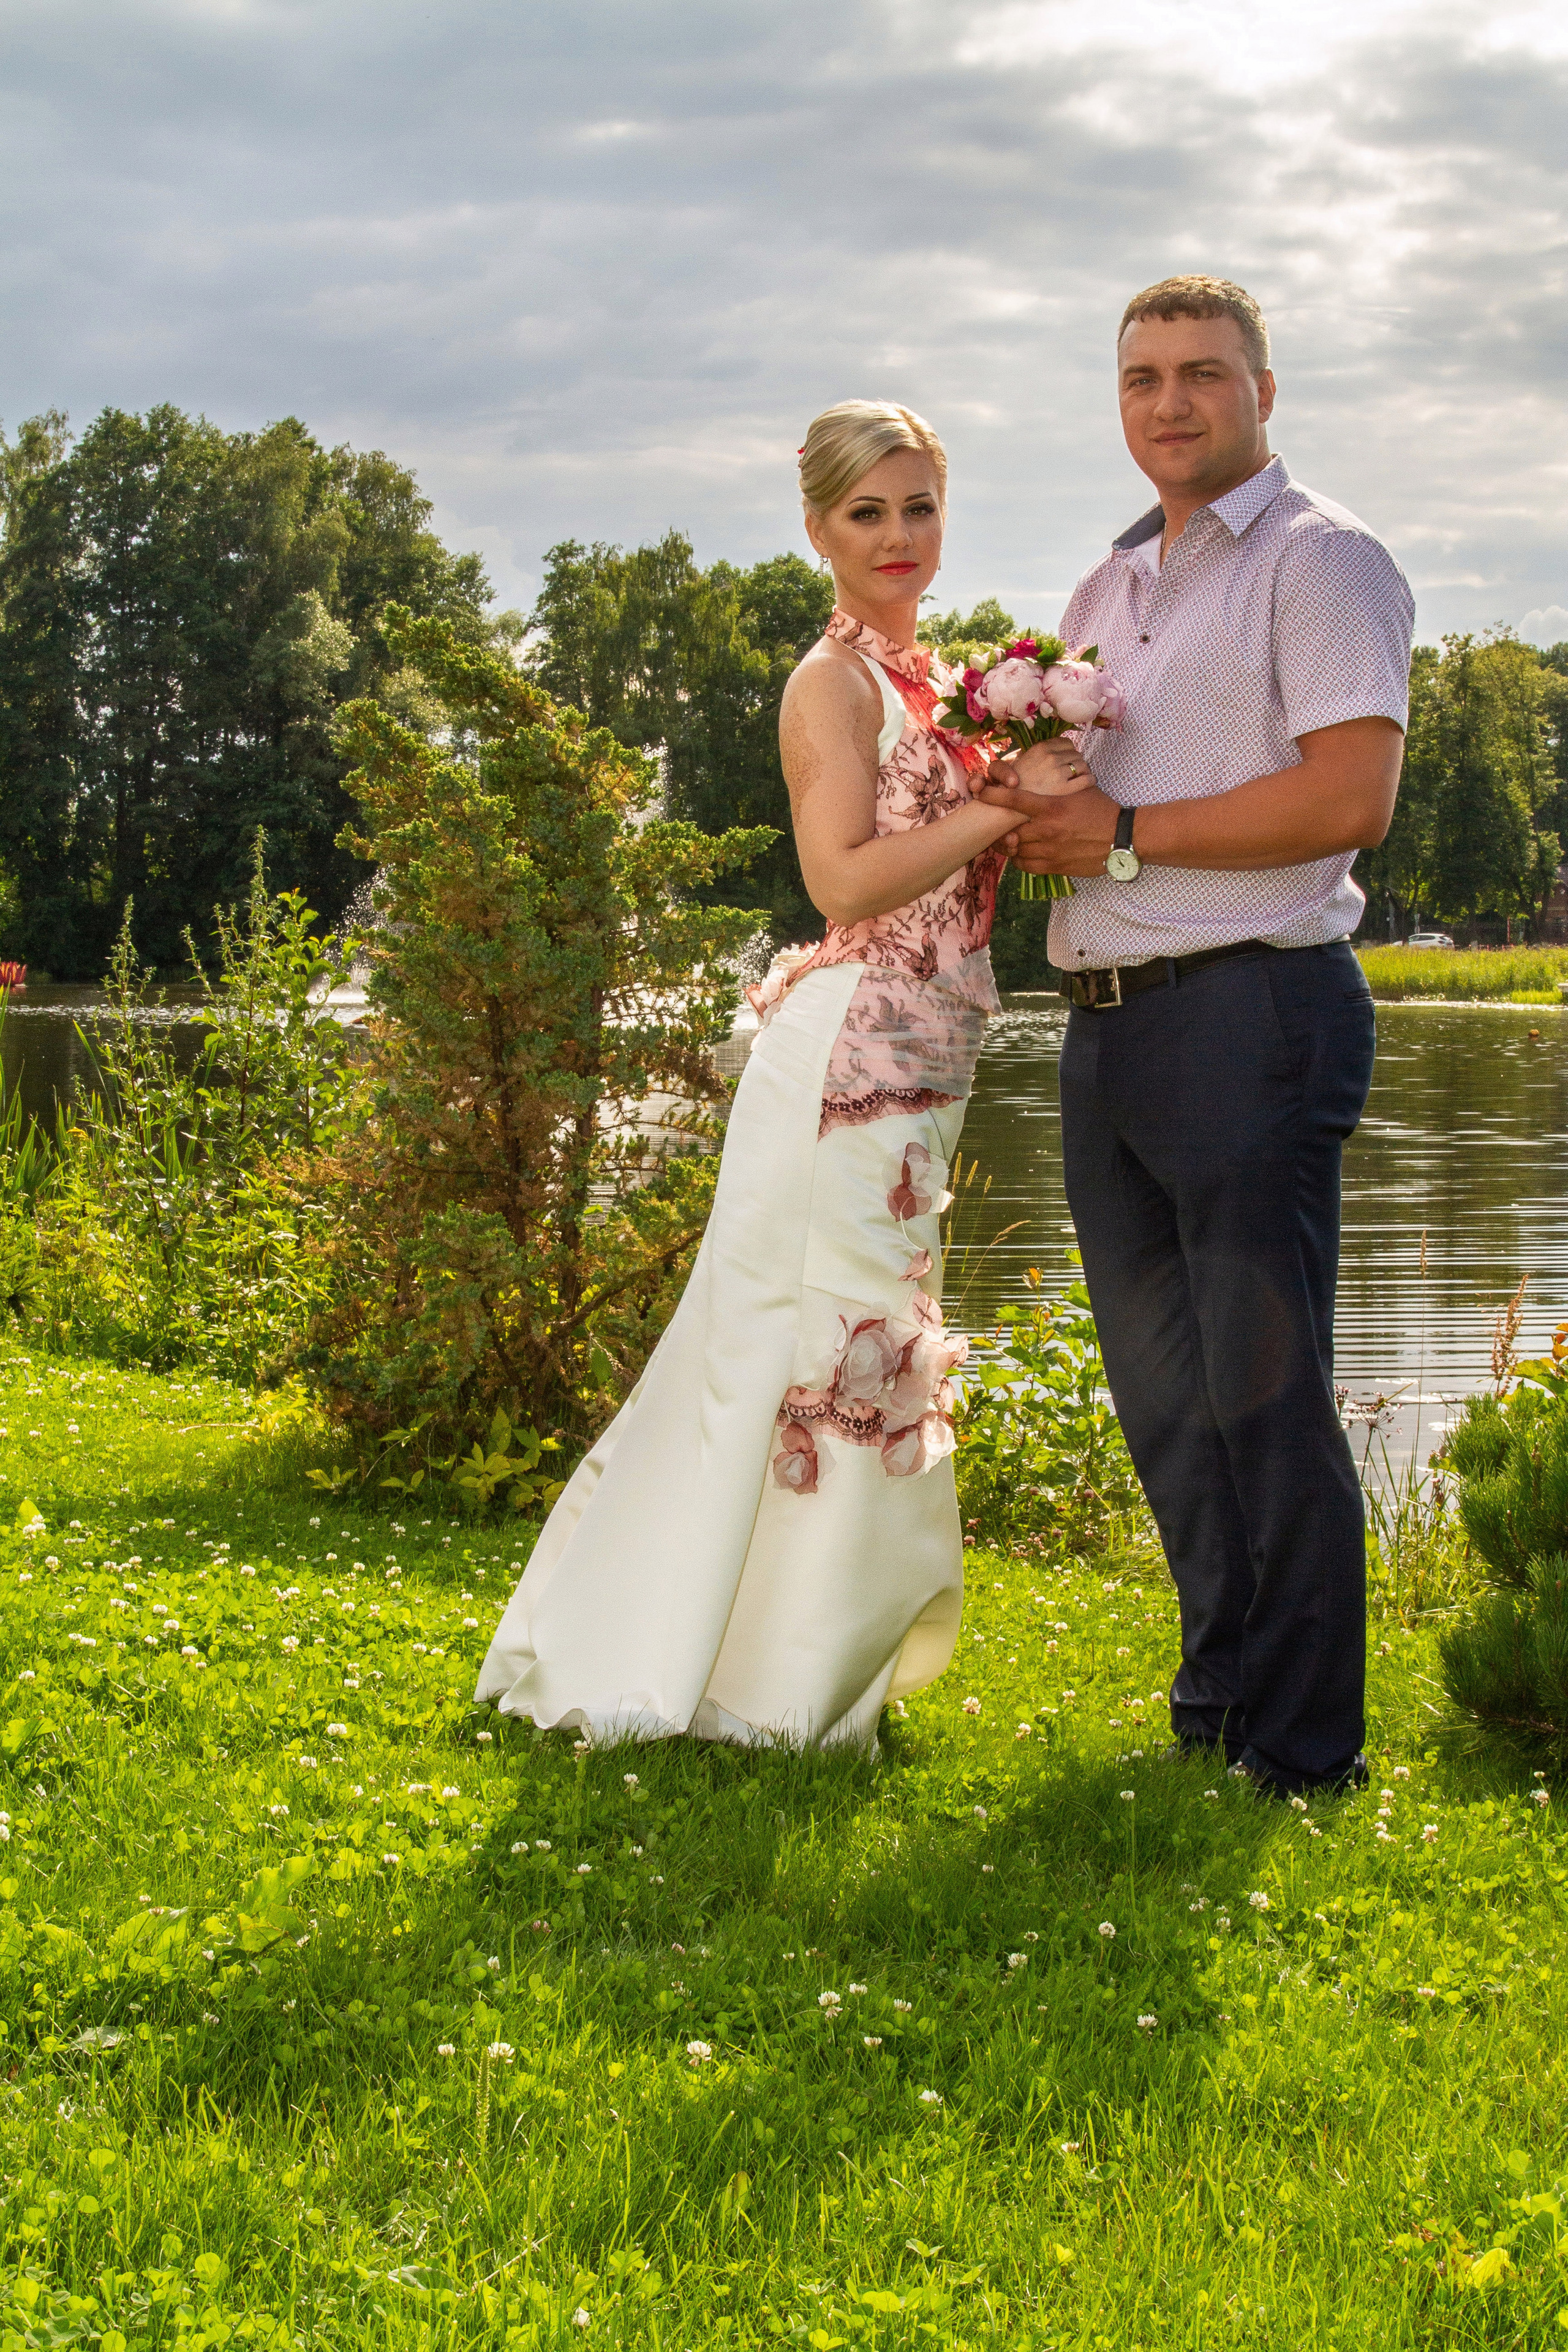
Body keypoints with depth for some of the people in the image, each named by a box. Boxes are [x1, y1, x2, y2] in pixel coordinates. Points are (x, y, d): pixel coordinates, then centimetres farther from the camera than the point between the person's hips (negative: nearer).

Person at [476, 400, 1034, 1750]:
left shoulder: (918, 677, 17)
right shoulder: (838, 678, -10)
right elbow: (848, 881, -20)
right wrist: (1003, 810, -20)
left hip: (908, 1068, 10)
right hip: (852, 1055, -10)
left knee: (846, 1348, 14)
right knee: (834, 1346, -6)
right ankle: (777, 1686, 3)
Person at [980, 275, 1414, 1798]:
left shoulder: (1319, 560, -5)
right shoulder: (1106, 590, 21)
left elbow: (1349, 798, -17)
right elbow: (1059, 788, 30)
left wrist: (1122, 832, -13)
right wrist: (1021, 801, 5)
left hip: (1250, 1008, -8)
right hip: (1105, 1026, 8)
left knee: (1264, 1389, -5)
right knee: (1160, 1389, 13)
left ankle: (1302, 1748, 3)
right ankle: (1217, 1697, 25)